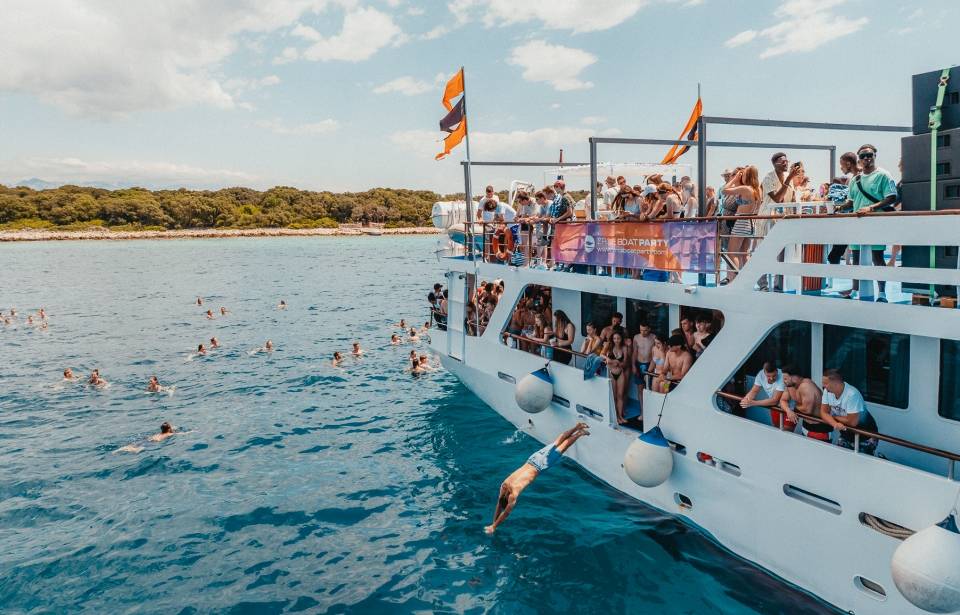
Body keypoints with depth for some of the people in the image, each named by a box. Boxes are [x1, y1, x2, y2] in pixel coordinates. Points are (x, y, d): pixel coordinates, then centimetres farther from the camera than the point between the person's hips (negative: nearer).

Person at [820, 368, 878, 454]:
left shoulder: (852, 394, -32)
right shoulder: (827, 391, -11)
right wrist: (835, 424, -28)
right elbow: (823, 412, -9)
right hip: (846, 433, 6)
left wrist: (834, 416, -17)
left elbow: (852, 422, -31)